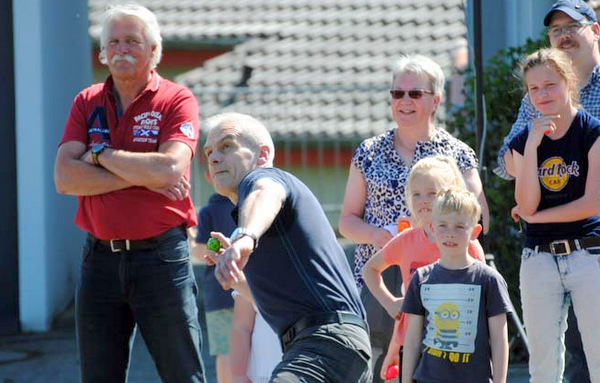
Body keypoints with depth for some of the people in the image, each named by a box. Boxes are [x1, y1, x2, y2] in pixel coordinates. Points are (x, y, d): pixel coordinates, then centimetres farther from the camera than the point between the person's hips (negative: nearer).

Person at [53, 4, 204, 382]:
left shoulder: (177, 101, -2)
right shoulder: (87, 103, 9)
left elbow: (169, 169, -20)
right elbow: (66, 178, -4)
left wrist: (102, 154, -7)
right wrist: (140, 177, -12)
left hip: (161, 256, -4)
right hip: (101, 258, 4)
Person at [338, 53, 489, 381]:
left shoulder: (457, 154, 8)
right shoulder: (369, 153, 14)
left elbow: (478, 220, 3)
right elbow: (348, 220, 16)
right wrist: (374, 234, -6)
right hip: (377, 278, 1)